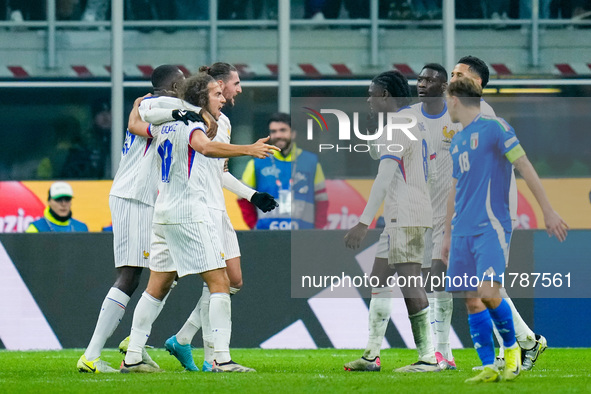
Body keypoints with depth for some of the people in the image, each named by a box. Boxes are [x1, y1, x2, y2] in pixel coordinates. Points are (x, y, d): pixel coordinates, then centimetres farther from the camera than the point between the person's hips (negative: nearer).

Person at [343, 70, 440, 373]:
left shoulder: (397, 126, -14)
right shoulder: (417, 123, 18)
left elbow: (383, 180, -21)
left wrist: (363, 224, -24)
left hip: (405, 217, -10)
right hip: (399, 218, 10)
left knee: (410, 284, -11)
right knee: (378, 279, 13)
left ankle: (428, 358, -12)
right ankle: (372, 355, 15)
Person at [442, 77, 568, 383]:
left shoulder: (494, 128, -4)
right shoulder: (457, 141, 20)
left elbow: (525, 168, -7)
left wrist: (548, 211, -12)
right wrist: (448, 234, 28)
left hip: (491, 227, -8)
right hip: (463, 231, 8)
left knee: (488, 293, -20)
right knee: (472, 301, 0)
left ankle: (512, 348, 2)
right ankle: (488, 367, 2)